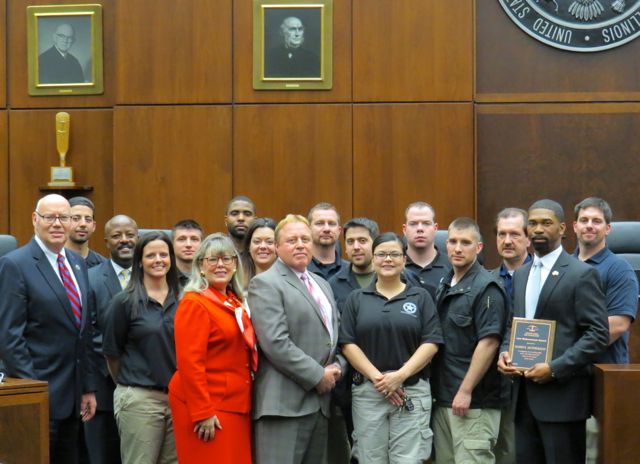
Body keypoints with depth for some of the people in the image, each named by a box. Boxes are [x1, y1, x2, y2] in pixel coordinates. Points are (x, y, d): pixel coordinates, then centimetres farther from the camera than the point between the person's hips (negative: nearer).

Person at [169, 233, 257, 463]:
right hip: (207, 408, -8)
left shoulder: (234, 303, 14)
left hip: (236, 406, 8)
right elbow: (189, 362, -17)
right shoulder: (194, 304, -11)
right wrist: (203, 412, -20)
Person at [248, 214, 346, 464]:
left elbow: (334, 333, 24)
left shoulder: (321, 284, 21)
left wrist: (337, 366, 3)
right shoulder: (265, 284, -6)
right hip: (285, 402, -8)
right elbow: (276, 343, -17)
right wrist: (318, 376, -13)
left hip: (319, 401, 8)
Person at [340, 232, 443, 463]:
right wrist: (376, 377, -11)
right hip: (367, 392, 1)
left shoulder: (421, 297, 7)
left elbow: (431, 343, -1)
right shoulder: (356, 299, 10)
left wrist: (400, 376, -12)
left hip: (412, 391, -1)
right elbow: (348, 344, 2)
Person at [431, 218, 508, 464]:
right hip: (443, 398, 8)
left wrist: (465, 391, -18)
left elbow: (489, 343, -17)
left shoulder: (486, 288, -10)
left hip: (474, 402, -8)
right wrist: (436, 390, 10)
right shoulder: (444, 285, 13)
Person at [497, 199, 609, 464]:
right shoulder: (520, 274, 16)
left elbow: (598, 334, -11)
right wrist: (505, 353, 2)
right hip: (524, 394, 6)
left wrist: (555, 369, -18)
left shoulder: (582, 274, -6)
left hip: (562, 396, -6)